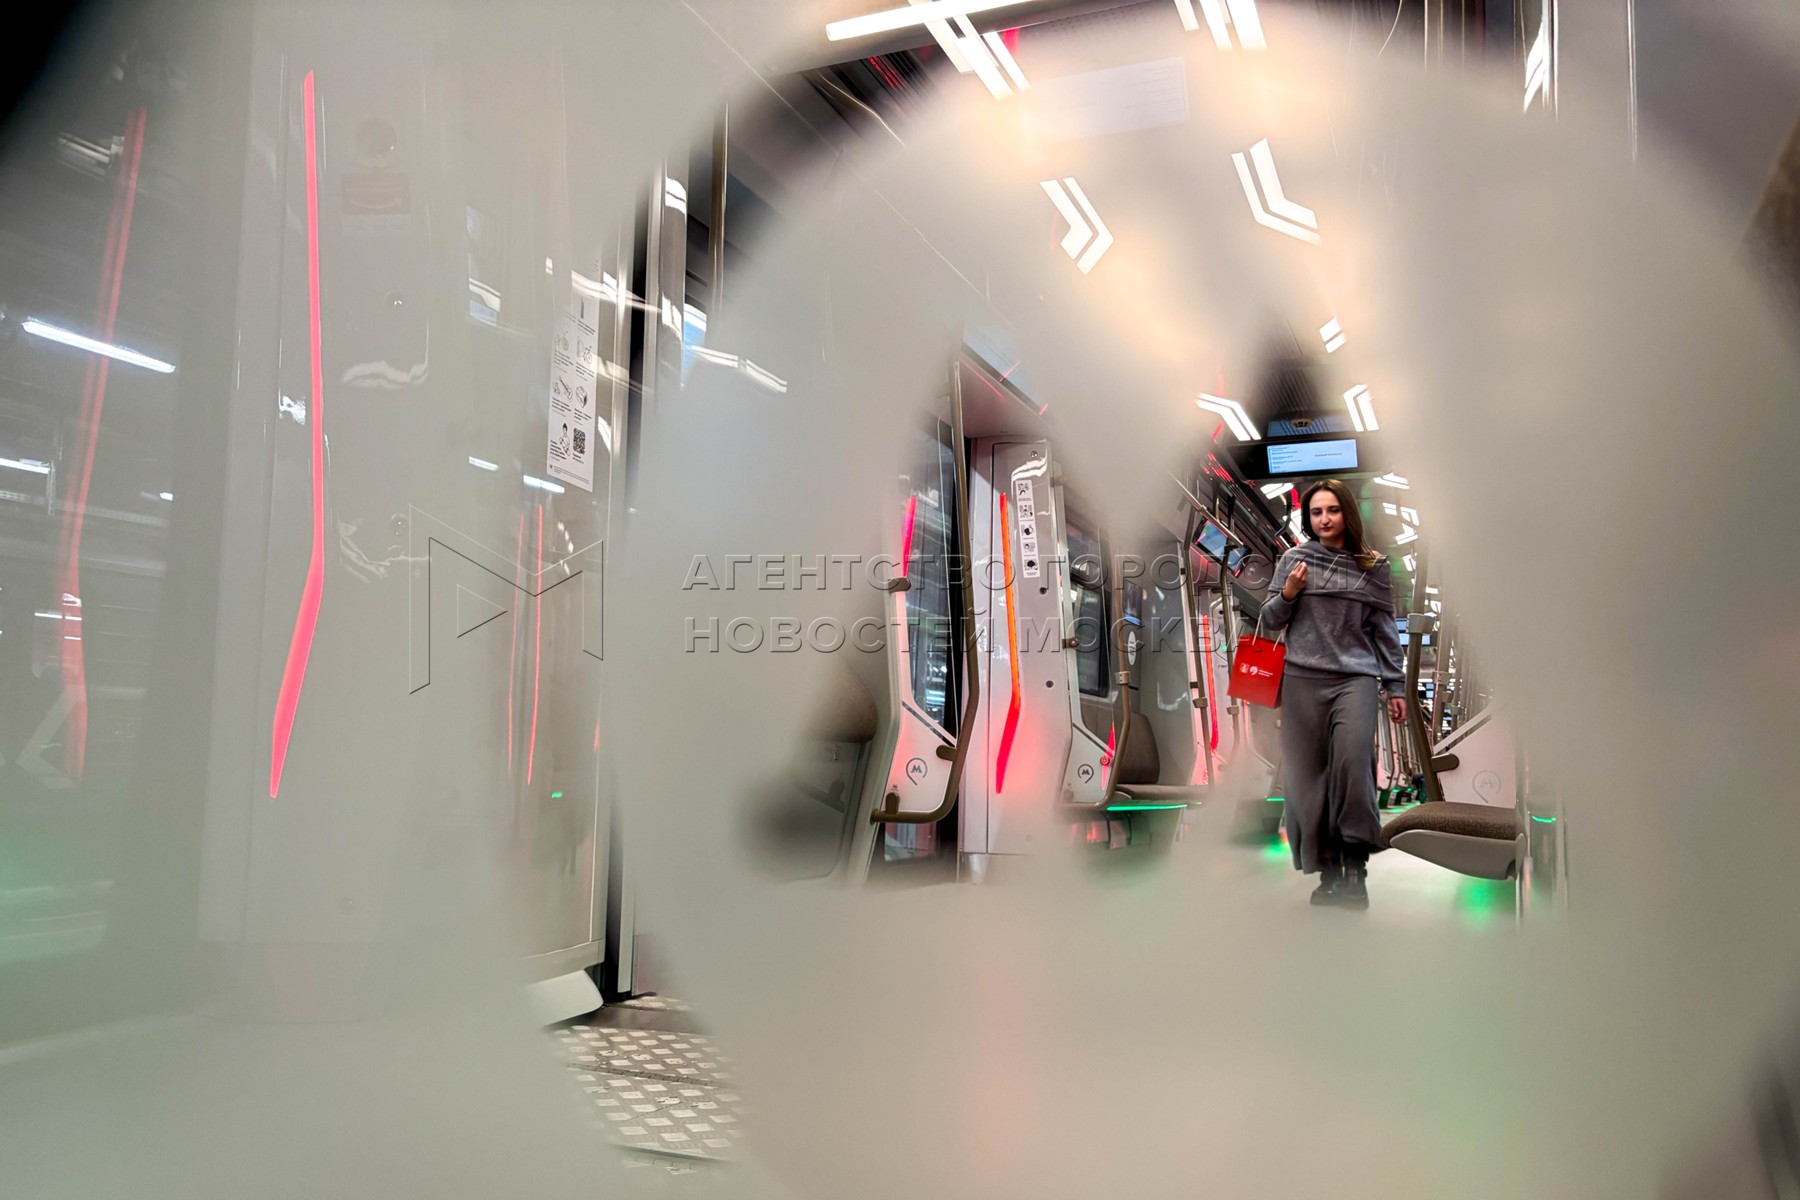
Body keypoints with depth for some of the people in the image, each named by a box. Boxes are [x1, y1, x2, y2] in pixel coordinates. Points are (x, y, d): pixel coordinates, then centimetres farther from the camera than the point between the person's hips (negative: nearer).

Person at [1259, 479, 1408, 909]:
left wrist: (1396, 687, 9)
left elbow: (1385, 630, 12)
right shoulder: (1294, 559, 8)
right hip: (1302, 680, 1)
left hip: (1356, 678, -1)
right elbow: (1270, 620, 12)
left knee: (1352, 759, -22)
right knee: (1308, 776, -1)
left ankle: (1355, 862, -11)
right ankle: (1327, 871, 8)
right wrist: (1288, 594, -7)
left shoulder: (1374, 567, 9)